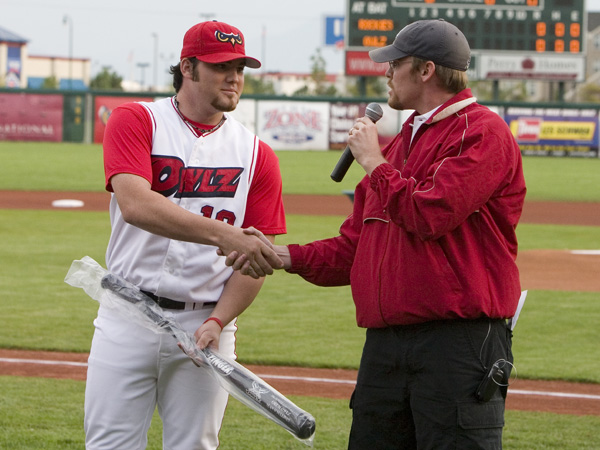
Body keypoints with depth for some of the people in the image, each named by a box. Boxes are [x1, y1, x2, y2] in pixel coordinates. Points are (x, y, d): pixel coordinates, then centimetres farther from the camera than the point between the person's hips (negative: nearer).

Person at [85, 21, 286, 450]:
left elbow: (256, 261, 4)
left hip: (207, 322, 2)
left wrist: (217, 322, -12)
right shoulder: (136, 121, -2)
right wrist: (225, 235, -31)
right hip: (128, 318, -2)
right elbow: (135, 204, -21)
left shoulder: (257, 154, 6)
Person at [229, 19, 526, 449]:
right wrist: (283, 256, 8)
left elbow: (429, 215, -19)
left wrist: (374, 163, -5)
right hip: (384, 344, 9)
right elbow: (355, 247, 22)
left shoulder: (483, 133, -7)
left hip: (459, 344, -8)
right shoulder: (397, 143, 22)